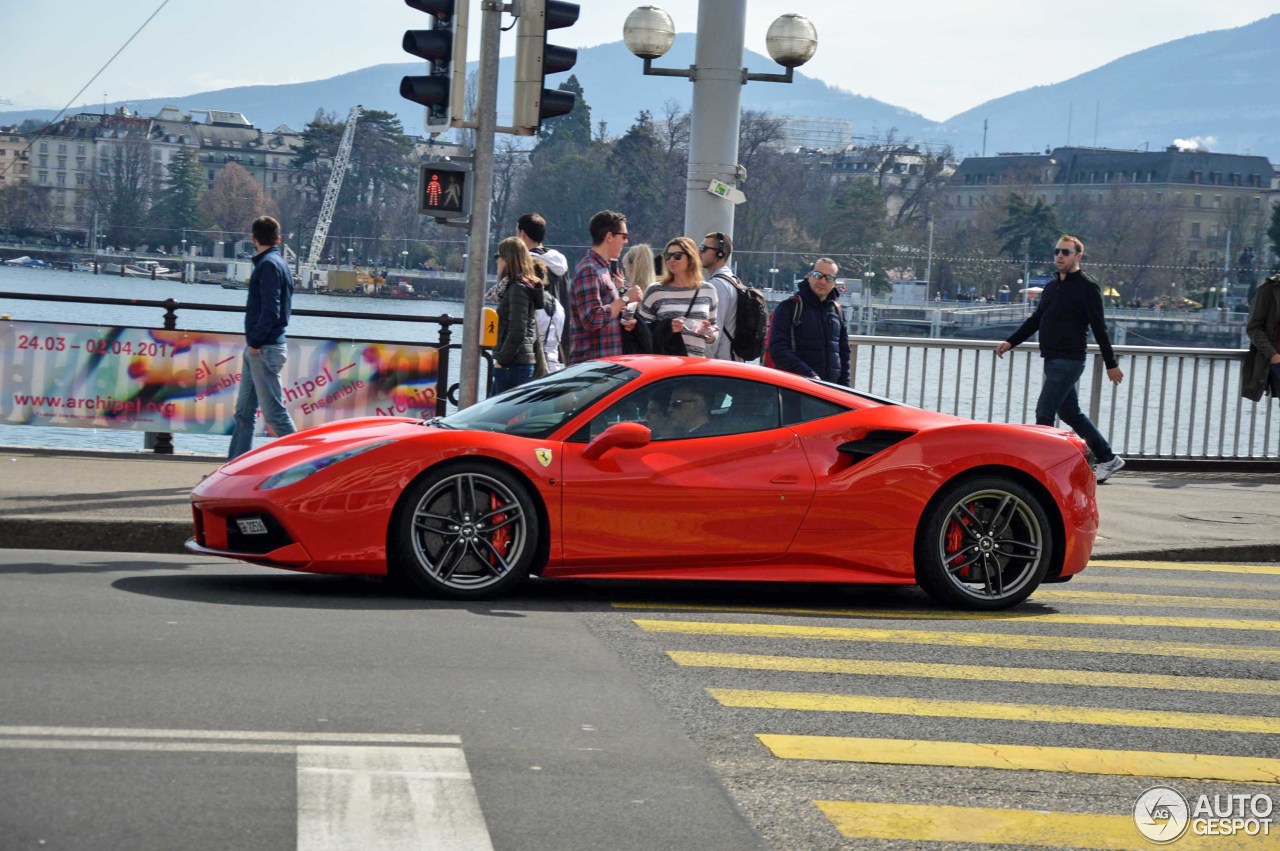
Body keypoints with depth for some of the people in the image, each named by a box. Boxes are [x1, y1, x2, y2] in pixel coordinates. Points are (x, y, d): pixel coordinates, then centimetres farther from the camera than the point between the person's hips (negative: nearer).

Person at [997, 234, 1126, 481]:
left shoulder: (1087, 287, -7)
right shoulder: (1051, 287, 15)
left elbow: (1099, 328, -8)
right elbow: (1036, 320, 22)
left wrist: (1111, 364, -7)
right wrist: (1011, 342, 11)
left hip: (1069, 361, -8)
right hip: (1052, 360, 8)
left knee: (1044, 413, -12)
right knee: (1070, 413, 14)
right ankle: (1107, 458, 24)